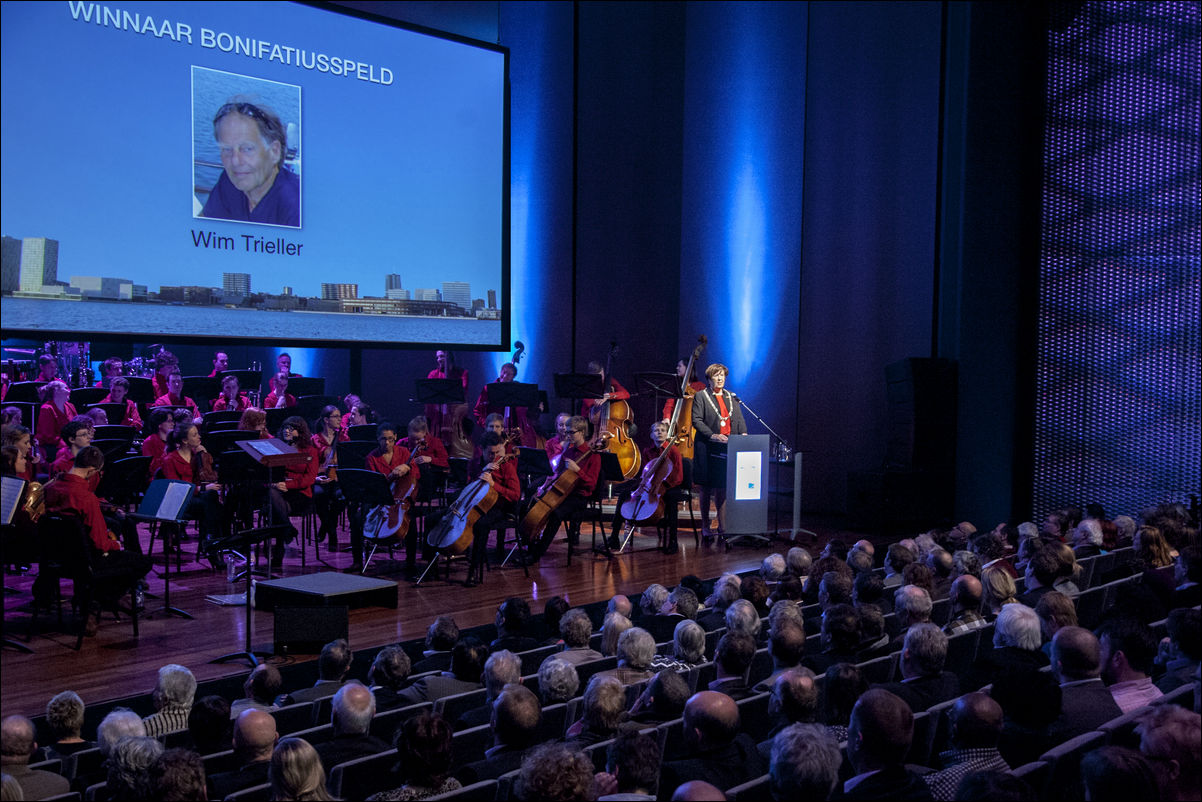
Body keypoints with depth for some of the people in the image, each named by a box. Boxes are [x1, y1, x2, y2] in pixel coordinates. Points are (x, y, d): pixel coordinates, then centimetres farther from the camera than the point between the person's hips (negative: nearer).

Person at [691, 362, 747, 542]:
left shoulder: (732, 398, 16)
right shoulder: (701, 396, 1)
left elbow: (739, 420, 14)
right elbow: (697, 420, -7)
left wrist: (743, 433, -6)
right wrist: (712, 436, -18)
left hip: (727, 448, 3)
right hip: (707, 448, -3)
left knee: (722, 488, 3)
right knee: (706, 488, 2)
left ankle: (723, 527, 6)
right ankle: (705, 528, 9)